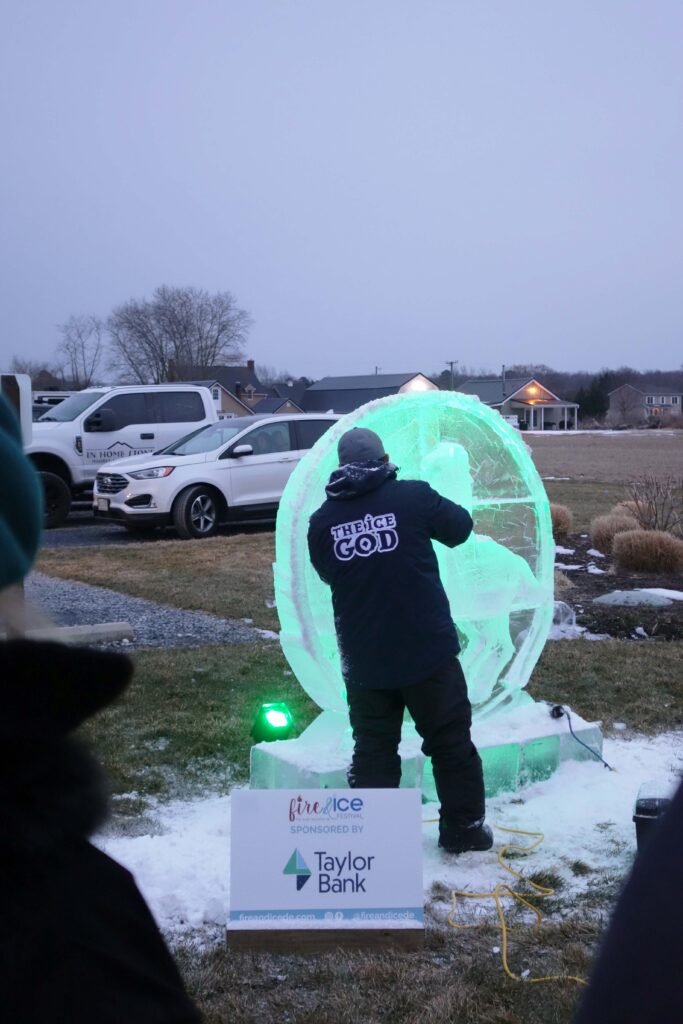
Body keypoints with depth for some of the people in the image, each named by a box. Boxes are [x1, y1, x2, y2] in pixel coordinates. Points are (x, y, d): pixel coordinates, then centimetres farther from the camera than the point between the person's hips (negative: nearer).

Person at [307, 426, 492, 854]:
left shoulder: (322, 521, -1)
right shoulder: (413, 496, -10)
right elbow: (460, 527, 5)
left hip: (363, 659, 2)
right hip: (427, 650, -2)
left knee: (373, 750, 14)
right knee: (451, 742, 14)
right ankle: (464, 829, 23)